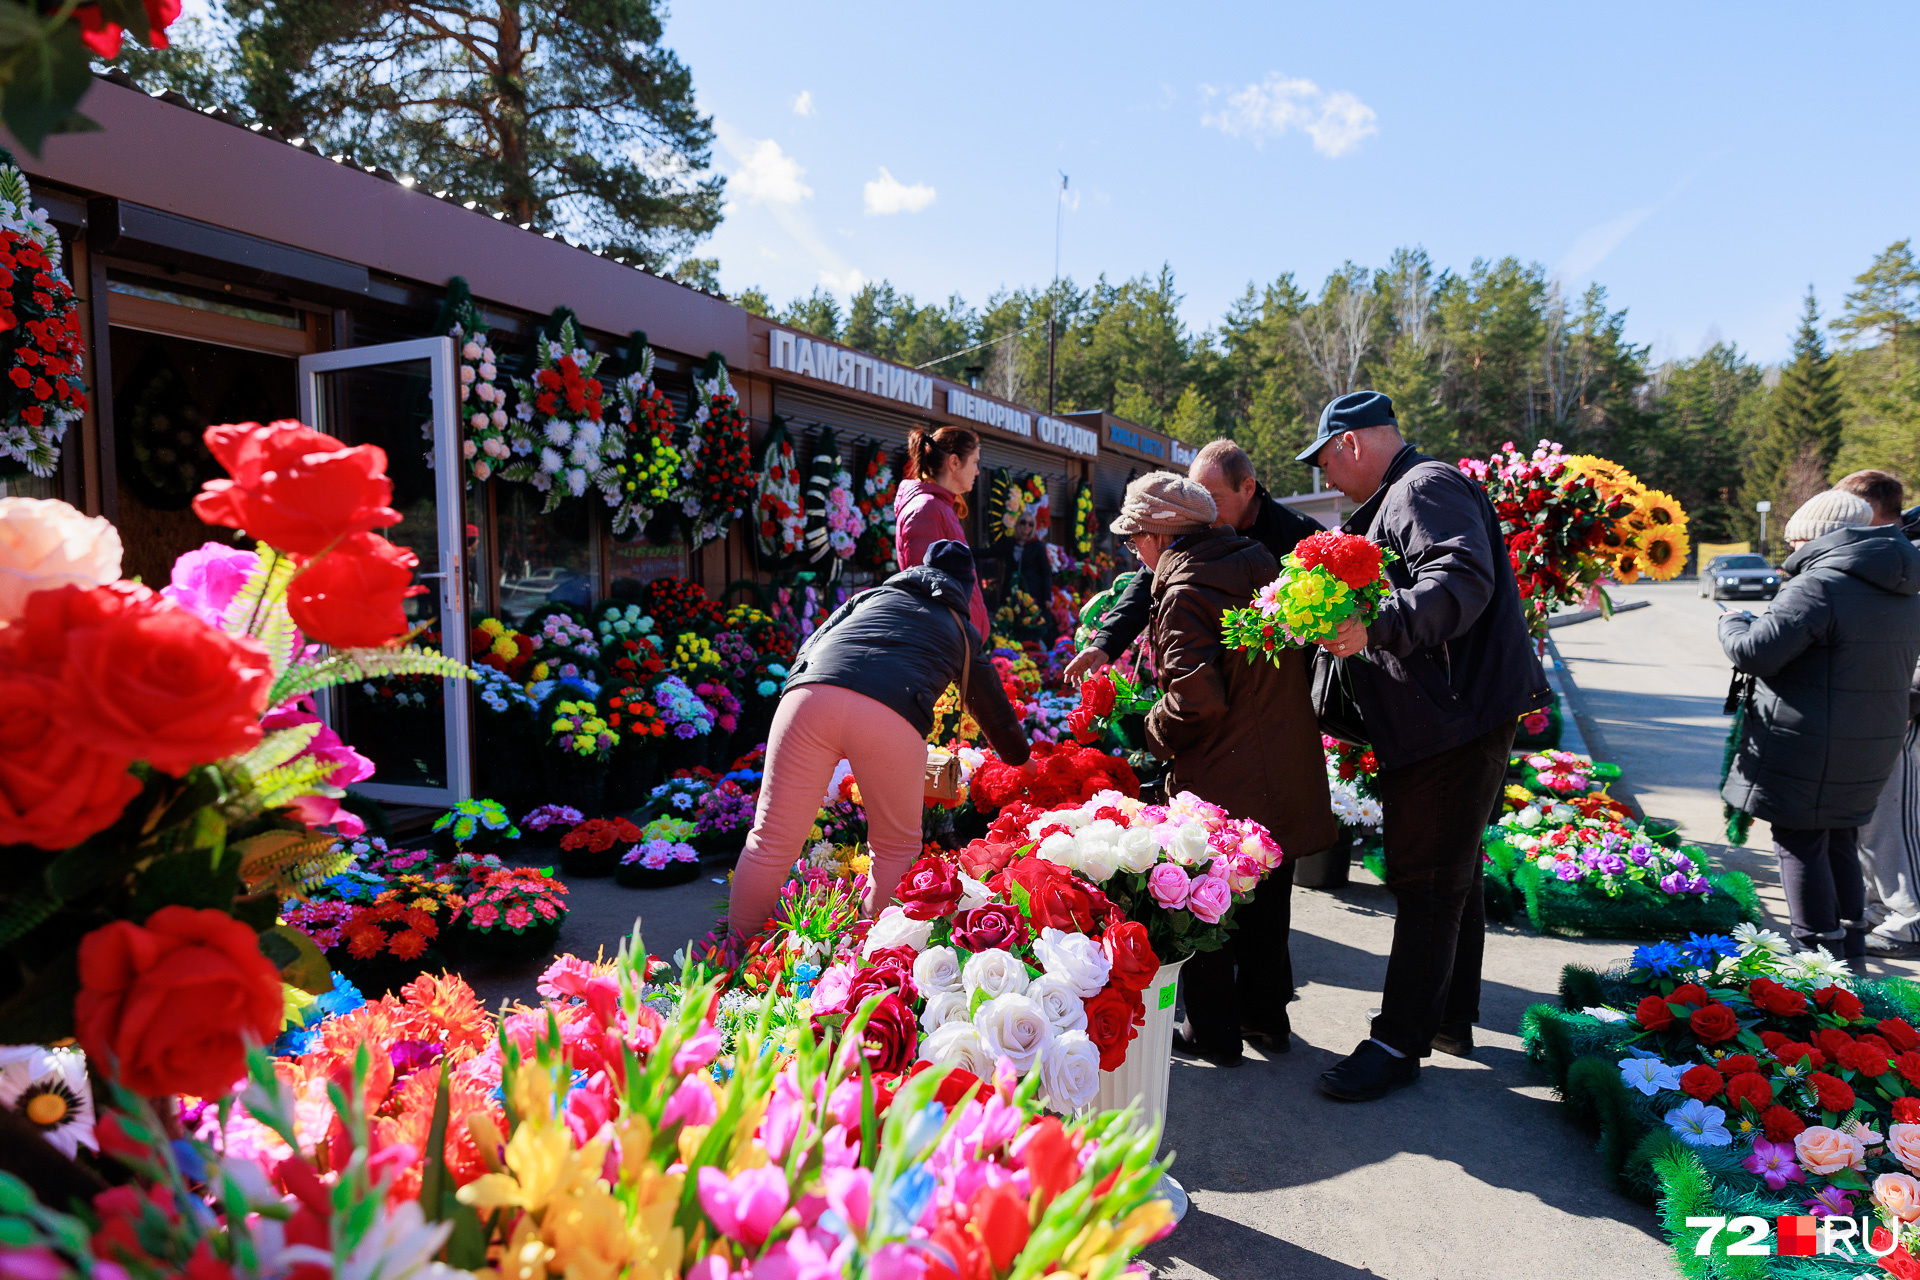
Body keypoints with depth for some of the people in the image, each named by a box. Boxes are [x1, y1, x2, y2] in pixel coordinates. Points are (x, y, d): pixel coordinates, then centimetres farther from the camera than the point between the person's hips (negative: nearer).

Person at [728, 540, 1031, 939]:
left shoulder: (874, 595, 36)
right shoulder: (964, 632, 32)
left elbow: (807, 649, 32)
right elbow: (996, 710, 43)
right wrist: (1022, 759, 60)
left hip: (809, 695, 2)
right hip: (893, 716, -2)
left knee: (770, 843, 8)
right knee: (896, 849, 19)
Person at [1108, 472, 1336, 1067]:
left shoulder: (1184, 592, -18)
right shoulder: (1259, 562, 6)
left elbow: (1197, 698, -26)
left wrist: (1153, 733, -8)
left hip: (1220, 782, -8)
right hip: (1287, 771, 8)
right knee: (1267, 895, 20)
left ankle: (1213, 1030, 21)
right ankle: (1267, 1013, 35)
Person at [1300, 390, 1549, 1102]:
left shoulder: (1426, 487, -13)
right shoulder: (1398, 499, 21)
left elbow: (1463, 581, -29)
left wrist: (1374, 628, -37)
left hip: (1455, 719, -11)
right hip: (1455, 719, 11)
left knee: (1426, 880, -5)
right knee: (1453, 874, 19)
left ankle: (1400, 1042, 3)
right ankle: (1452, 1018, 33)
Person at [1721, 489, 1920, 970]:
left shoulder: (1819, 585, -19)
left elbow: (1754, 653, -21)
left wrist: (1733, 623, -2)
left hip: (1808, 752, -9)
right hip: (1872, 749, 9)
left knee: (1800, 843, 1)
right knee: (1840, 844, 19)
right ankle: (1851, 950, 28)